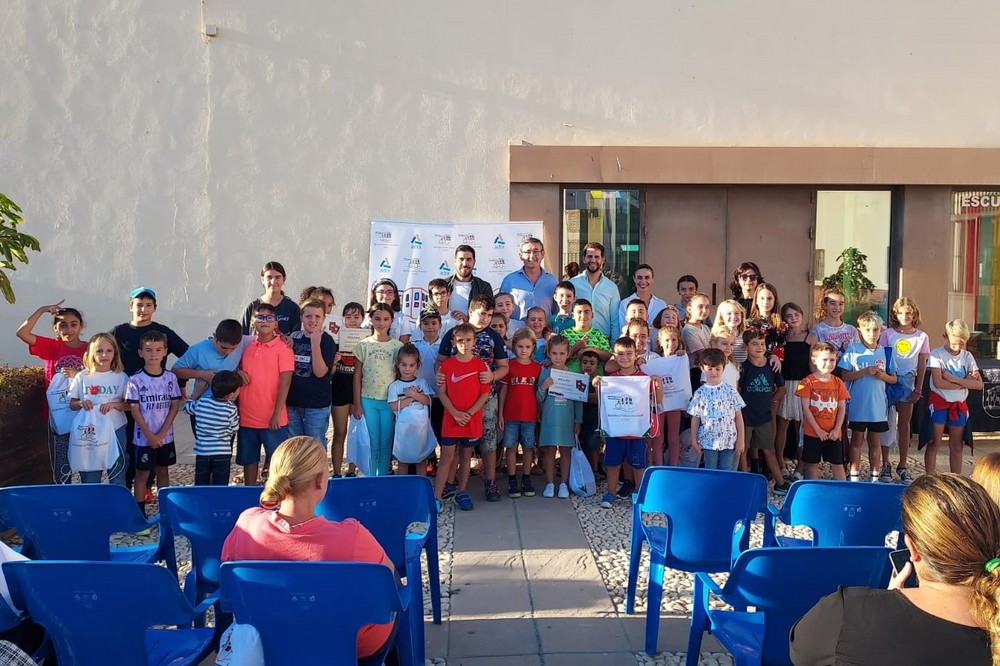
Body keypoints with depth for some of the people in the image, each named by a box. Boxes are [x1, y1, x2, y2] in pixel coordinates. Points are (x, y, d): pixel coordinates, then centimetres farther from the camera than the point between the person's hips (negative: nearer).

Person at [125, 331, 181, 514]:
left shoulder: (170, 377, -1)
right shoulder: (136, 380, -8)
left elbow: (175, 406, -1)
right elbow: (134, 410, -9)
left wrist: (161, 433, -9)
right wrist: (150, 435, -13)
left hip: (165, 436, 3)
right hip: (144, 437, -3)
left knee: (163, 471, 13)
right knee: (142, 473, 6)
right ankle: (140, 511, 14)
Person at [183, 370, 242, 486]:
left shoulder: (201, 403, -1)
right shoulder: (231, 409, -10)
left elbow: (187, 407, 17)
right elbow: (234, 430, 1)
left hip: (202, 453, 3)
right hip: (222, 454, -3)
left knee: (201, 486, 12)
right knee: (220, 488, 5)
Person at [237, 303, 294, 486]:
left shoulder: (283, 348, -7)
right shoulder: (247, 347, 8)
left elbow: (285, 382, -12)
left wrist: (277, 414, -15)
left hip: (272, 419, -5)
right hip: (246, 418, 5)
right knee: (248, 460, 15)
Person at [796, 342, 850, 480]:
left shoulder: (838, 383, 3)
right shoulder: (808, 382, -8)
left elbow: (841, 409, 4)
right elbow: (806, 409, -9)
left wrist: (837, 429, -7)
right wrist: (818, 430, -12)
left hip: (833, 434, 3)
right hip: (812, 433, -3)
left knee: (838, 464, 9)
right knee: (812, 464, 7)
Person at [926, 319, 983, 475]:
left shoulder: (967, 357, 2)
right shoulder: (937, 354, -10)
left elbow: (979, 384, -8)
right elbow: (938, 383, -21)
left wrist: (953, 379, -17)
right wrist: (964, 382, -15)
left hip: (959, 405, 4)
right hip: (939, 402, -4)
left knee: (956, 446, 10)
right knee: (934, 443, 1)